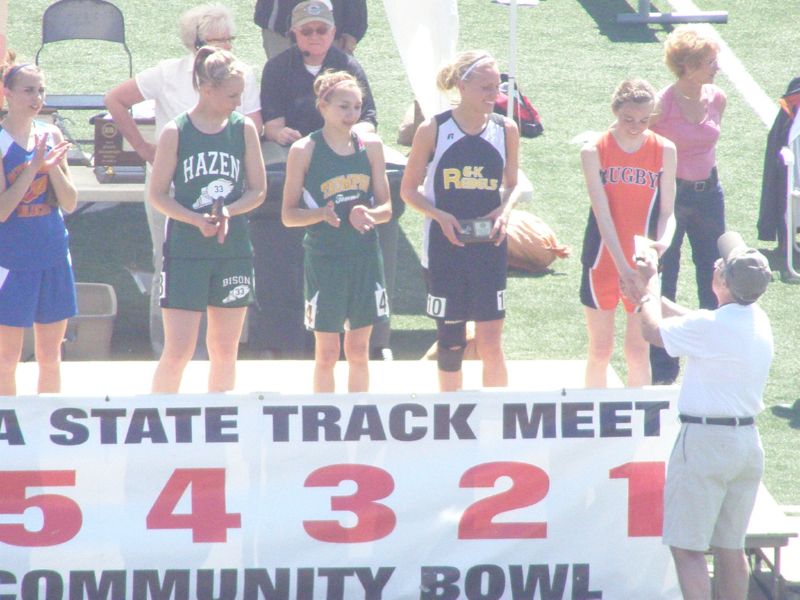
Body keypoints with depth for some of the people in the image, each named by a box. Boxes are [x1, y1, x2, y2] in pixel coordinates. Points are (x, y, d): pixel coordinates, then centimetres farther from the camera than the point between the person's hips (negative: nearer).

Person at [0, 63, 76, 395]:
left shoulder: (50, 135, 5)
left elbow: (70, 204, 5)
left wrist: (53, 166, -12)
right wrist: (34, 166, -21)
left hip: (53, 255, 5)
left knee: (50, 357, 11)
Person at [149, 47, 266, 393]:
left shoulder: (244, 129, 3)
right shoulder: (176, 132, -6)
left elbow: (258, 190, 6)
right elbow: (157, 195, -4)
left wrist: (227, 212, -13)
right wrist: (197, 220, -19)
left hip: (233, 249, 3)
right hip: (185, 251, -3)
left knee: (225, 351, 9)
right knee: (177, 351, -8)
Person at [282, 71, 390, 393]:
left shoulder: (371, 146, 4)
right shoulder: (304, 151, -5)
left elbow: (386, 208, 8)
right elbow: (288, 214, -4)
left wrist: (368, 214, -15)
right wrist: (321, 214, -23)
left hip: (365, 257, 3)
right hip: (323, 257, -3)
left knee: (359, 351, 9)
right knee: (326, 354, 1)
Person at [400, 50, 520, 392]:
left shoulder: (506, 130, 2)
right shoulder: (433, 130, -5)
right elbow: (409, 189, 1)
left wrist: (504, 212, -7)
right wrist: (440, 216, -16)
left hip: (489, 247, 1)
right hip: (445, 247, -1)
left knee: (491, 341, -4)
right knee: (450, 340, 7)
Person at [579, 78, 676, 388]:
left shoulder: (664, 151, -4)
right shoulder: (594, 151, -9)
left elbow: (667, 211, -1)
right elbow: (602, 214, -15)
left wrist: (663, 242, -24)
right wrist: (623, 267, -24)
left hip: (643, 266, 1)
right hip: (602, 261, -1)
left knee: (638, 352, 5)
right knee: (600, 351, 8)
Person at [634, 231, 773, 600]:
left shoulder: (711, 327, -20)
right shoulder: (758, 321, 6)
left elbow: (653, 330, -5)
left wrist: (651, 283, 11)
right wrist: (652, 292, 28)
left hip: (706, 441, -8)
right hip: (747, 440, 8)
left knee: (688, 548, -4)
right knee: (731, 547, 15)